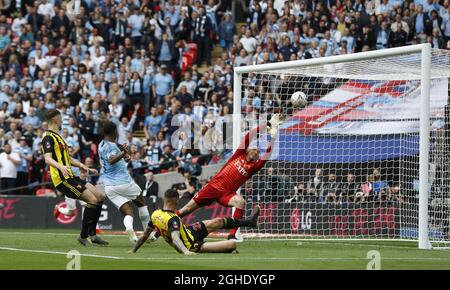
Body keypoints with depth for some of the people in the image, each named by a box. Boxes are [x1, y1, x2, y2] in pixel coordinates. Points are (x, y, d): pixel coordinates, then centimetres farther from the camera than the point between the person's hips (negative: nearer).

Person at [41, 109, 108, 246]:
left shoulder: (56, 136, 24)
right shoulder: (48, 137, -9)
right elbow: (48, 159, -24)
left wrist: (84, 167, 26)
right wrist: (61, 167, -41)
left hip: (70, 177, 10)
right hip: (62, 179, -10)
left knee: (100, 197, 6)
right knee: (92, 200, -17)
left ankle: (92, 234, 8)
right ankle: (83, 236, -10)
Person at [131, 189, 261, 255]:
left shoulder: (155, 214, -8)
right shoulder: (173, 219, -32)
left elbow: (145, 235, -1)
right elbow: (175, 238, -44)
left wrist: (133, 250, 10)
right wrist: (186, 251, -59)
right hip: (191, 245, -10)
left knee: (217, 222, 19)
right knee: (232, 244, -15)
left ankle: (249, 221, 36)